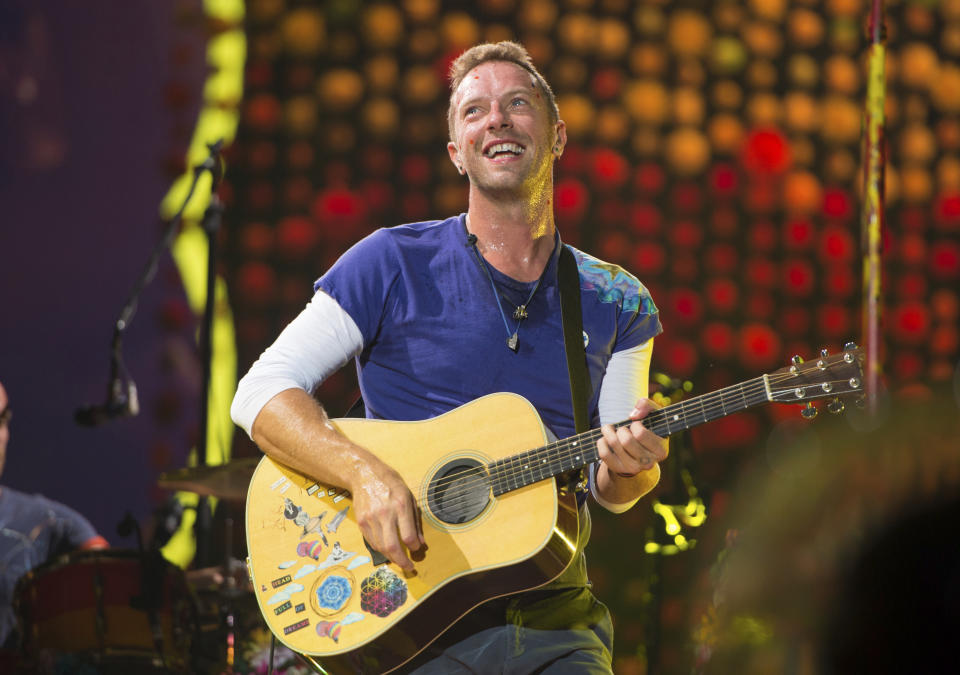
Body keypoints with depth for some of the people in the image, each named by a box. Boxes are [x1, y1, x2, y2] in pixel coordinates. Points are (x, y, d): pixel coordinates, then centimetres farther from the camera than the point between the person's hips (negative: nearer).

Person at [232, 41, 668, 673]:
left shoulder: (617, 305, 11)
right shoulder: (397, 265, 2)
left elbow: (608, 489, 14)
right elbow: (262, 393, -4)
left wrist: (629, 465, -9)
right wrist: (364, 471, -20)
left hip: (552, 617, 2)